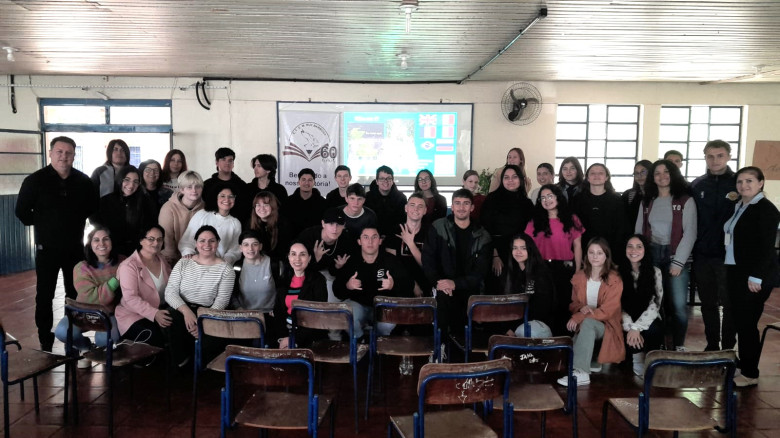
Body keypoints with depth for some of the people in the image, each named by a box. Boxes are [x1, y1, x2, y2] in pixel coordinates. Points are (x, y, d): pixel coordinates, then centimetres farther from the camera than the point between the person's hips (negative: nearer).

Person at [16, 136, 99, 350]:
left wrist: (77, 224, 7)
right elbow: (22, 211, -3)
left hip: (75, 247, 3)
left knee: (77, 294, 11)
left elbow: (93, 208, 14)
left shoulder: (83, 181, 0)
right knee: (45, 295, 6)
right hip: (47, 248, -2)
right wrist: (41, 225, 0)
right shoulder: (35, 180, -7)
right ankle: (45, 341, 17)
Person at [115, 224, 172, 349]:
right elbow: (131, 298, -17)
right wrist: (154, 314, -27)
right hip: (133, 315, -6)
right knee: (153, 336, -33)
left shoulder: (162, 259, 13)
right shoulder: (129, 266, -9)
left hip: (160, 311, 6)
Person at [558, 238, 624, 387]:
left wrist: (578, 317, -24)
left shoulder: (614, 280, -10)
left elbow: (607, 311, -16)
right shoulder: (579, 276, 5)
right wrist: (581, 308, -16)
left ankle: (580, 372, -42)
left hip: (606, 326, -4)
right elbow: (573, 303, 11)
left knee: (587, 323, -35)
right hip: (582, 326, 4)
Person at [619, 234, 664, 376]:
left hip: (647, 321, 0)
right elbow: (618, 306, -4)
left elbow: (654, 306, -8)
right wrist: (630, 328, -20)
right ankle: (638, 361, -3)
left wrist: (637, 328, -21)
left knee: (654, 331, -33)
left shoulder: (655, 272, 0)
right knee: (632, 339, -32)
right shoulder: (619, 272, 0)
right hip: (627, 323, 0)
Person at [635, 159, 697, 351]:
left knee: (678, 305, -8)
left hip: (676, 257, -3)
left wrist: (678, 262, -12)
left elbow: (690, 233, -6)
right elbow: (638, 232, 12)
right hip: (651, 255, 3)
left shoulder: (686, 201, 1)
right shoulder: (647, 202, 13)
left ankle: (678, 345, 8)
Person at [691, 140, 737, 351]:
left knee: (729, 303, 4)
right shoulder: (697, 185, 7)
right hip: (702, 255, 3)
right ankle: (711, 345, 23)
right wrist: (691, 250, 4)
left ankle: (728, 347, 15)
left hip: (728, 255, -3)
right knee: (707, 303, 11)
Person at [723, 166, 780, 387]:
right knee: (739, 321, 11)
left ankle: (750, 374, 7)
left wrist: (756, 277, -20)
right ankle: (743, 364, 22)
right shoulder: (739, 206, 14)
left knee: (747, 323, -3)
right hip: (735, 270, 8)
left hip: (754, 275, -8)